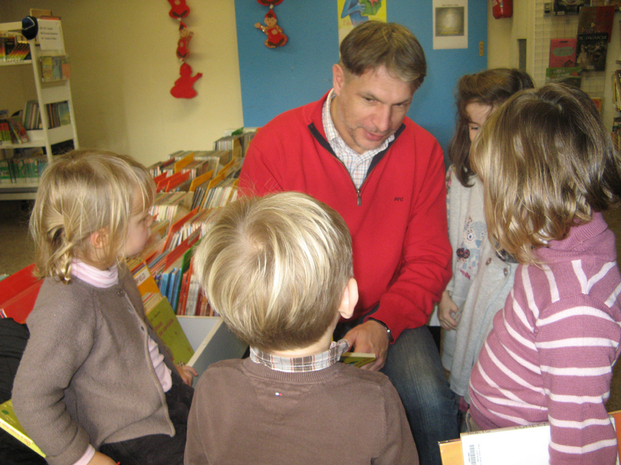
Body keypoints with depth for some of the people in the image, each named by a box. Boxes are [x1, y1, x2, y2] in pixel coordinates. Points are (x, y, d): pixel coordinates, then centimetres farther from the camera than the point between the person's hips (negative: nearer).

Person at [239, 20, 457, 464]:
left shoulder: (424, 150, -4)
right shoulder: (275, 144, -11)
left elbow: (429, 259, -1)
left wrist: (382, 323, -19)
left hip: (389, 314, 2)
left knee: (431, 401, -24)